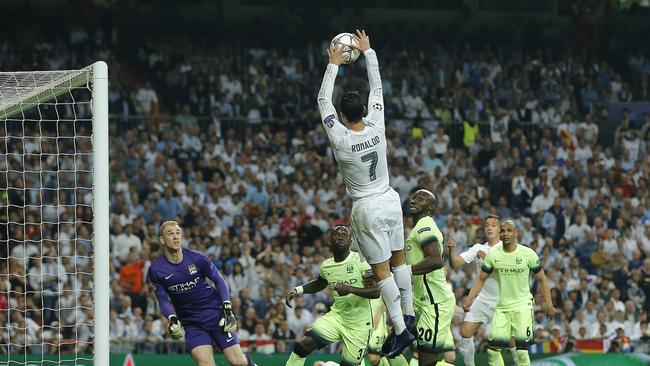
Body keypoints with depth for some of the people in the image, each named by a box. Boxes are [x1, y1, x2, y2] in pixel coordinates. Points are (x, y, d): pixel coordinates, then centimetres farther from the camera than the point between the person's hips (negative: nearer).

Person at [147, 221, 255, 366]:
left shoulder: (197, 258, -11)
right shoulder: (155, 270, -8)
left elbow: (219, 280, 1)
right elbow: (163, 300, -1)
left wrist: (227, 309, -8)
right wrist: (172, 319, -20)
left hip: (216, 314, 0)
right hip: (191, 324, 0)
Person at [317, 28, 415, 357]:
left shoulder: (340, 139, -19)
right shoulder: (376, 127, -9)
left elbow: (323, 100, -7)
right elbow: (377, 88, 4)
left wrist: (333, 64, 0)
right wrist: (367, 52, 11)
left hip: (367, 209, -5)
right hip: (390, 199, 5)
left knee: (382, 272, -1)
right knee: (399, 260, 19)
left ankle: (401, 331, -3)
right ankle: (409, 315, 26)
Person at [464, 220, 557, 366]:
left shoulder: (528, 254, -5)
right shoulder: (492, 255, 1)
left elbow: (542, 279, 2)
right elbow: (481, 280, 9)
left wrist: (549, 304, -3)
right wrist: (468, 300, -1)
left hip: (522, 304, -3)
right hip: (502, 305, 3)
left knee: (522, 351, -12)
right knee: (493, 349, -4)